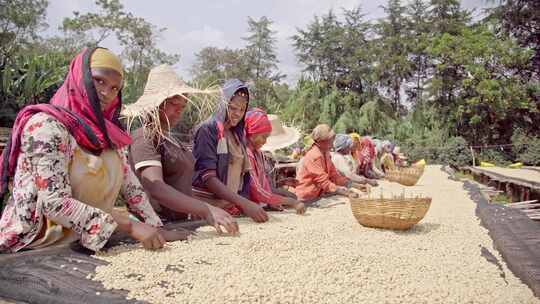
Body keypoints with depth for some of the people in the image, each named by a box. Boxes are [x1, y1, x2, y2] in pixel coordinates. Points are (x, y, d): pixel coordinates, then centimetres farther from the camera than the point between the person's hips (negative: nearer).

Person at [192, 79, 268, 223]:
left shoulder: (238, 135, 11)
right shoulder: (208, 129, -9)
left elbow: (242, 174, 11)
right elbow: (208, 177, -18)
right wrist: (244, 203, -26)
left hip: (233, 206, 6)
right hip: (207, 206, -6)